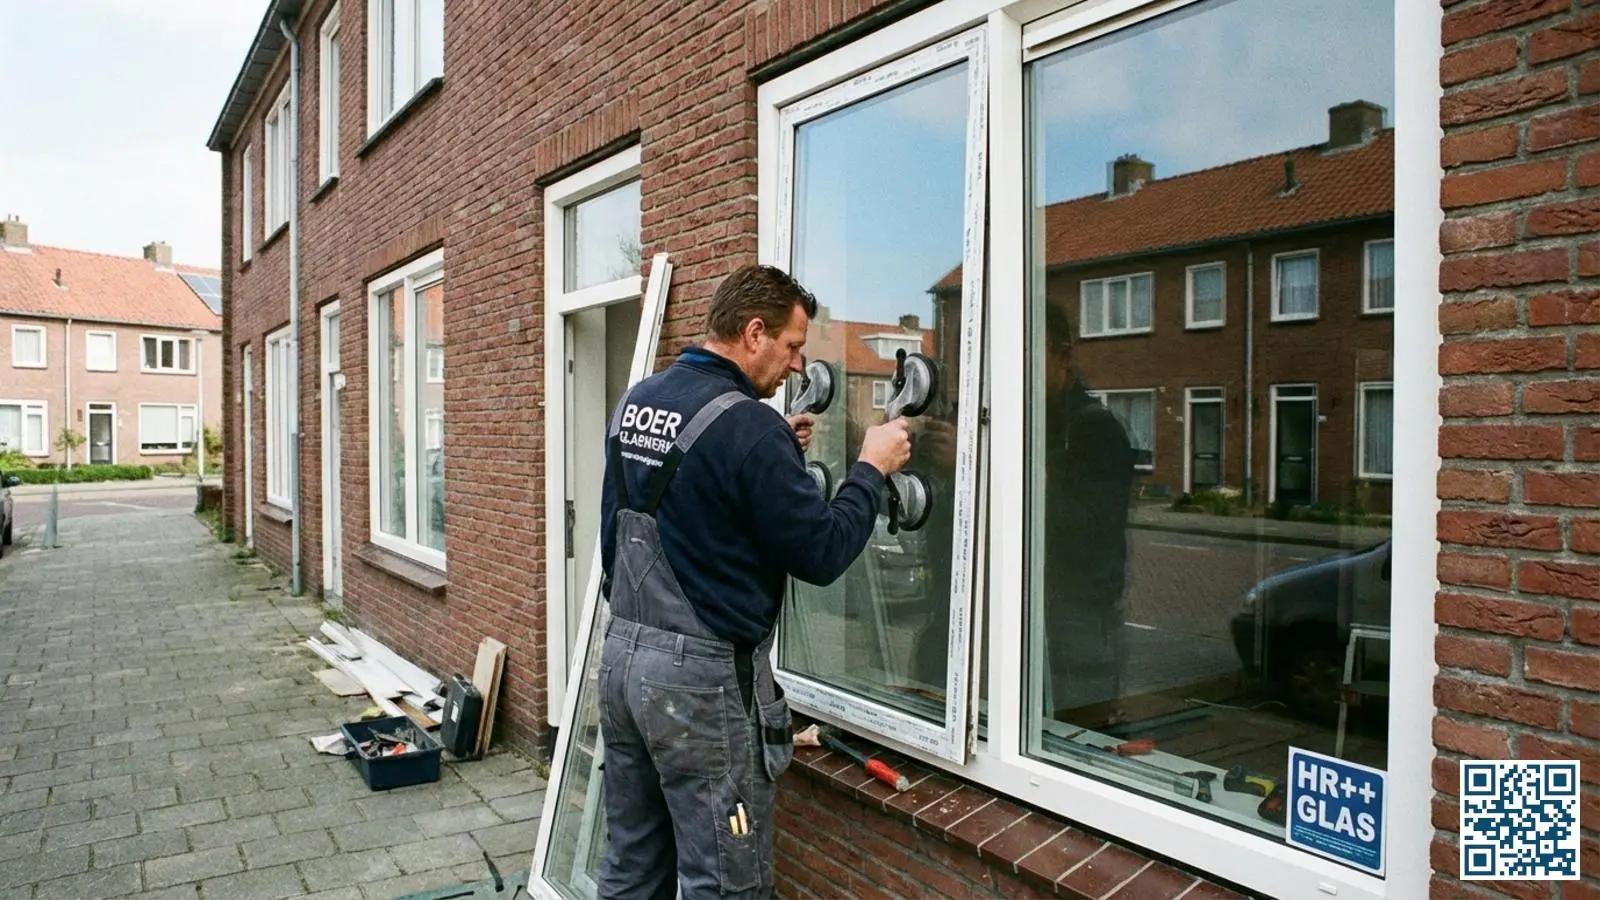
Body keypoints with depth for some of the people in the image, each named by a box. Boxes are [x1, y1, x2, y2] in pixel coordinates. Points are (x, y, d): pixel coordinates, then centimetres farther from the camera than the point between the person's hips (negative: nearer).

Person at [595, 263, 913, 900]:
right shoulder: (746, 424, -18)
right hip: (702, 676, -8)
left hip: (622, 654, 9)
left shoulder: (634, 403, 7)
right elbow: (821, 554, -15)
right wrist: (871, 469, -1)